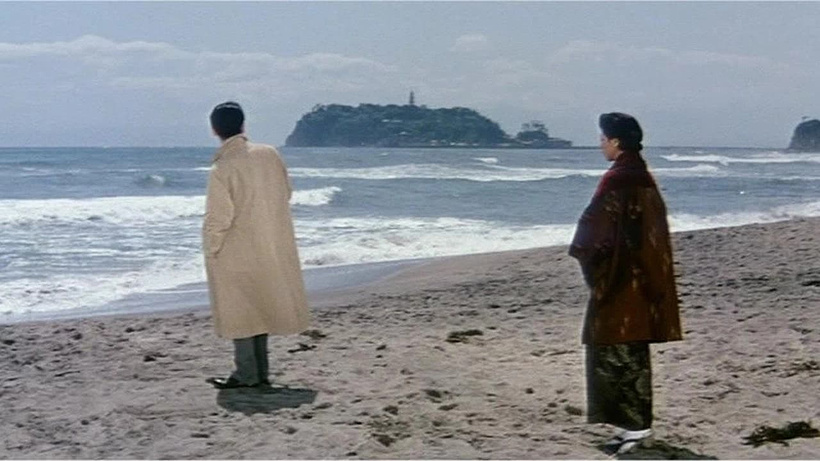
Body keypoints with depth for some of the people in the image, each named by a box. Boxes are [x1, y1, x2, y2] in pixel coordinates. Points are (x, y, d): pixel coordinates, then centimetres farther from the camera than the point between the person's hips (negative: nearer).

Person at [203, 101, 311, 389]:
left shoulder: (222, 169, -19)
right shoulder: (269, 154, -4)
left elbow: (218, 217, -16)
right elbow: (286, 193, 8)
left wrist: (210, 251, -3)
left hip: (237, 252, -5)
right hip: (272, 247, 6)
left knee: (240, 310, 6)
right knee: (260, 305, 17)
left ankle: (247, 374, 11)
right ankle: (261, 371, 23)